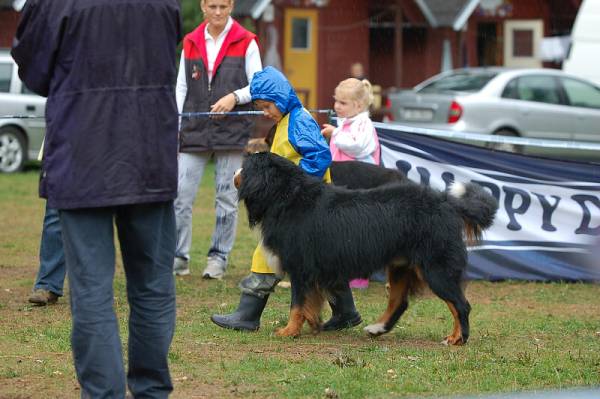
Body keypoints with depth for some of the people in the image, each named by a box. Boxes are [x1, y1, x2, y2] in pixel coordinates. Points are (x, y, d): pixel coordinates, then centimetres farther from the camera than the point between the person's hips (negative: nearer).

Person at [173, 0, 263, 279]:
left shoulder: (246, 42, 2)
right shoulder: (190, 43, 10)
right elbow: (181, 88, 11)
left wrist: (235, 96, -16)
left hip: (232, 131, -2)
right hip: (195, 131, 2)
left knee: (227, 198, 2)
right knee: (181, 195, -4)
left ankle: (218, 258, 10)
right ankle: (178, 258, 3)